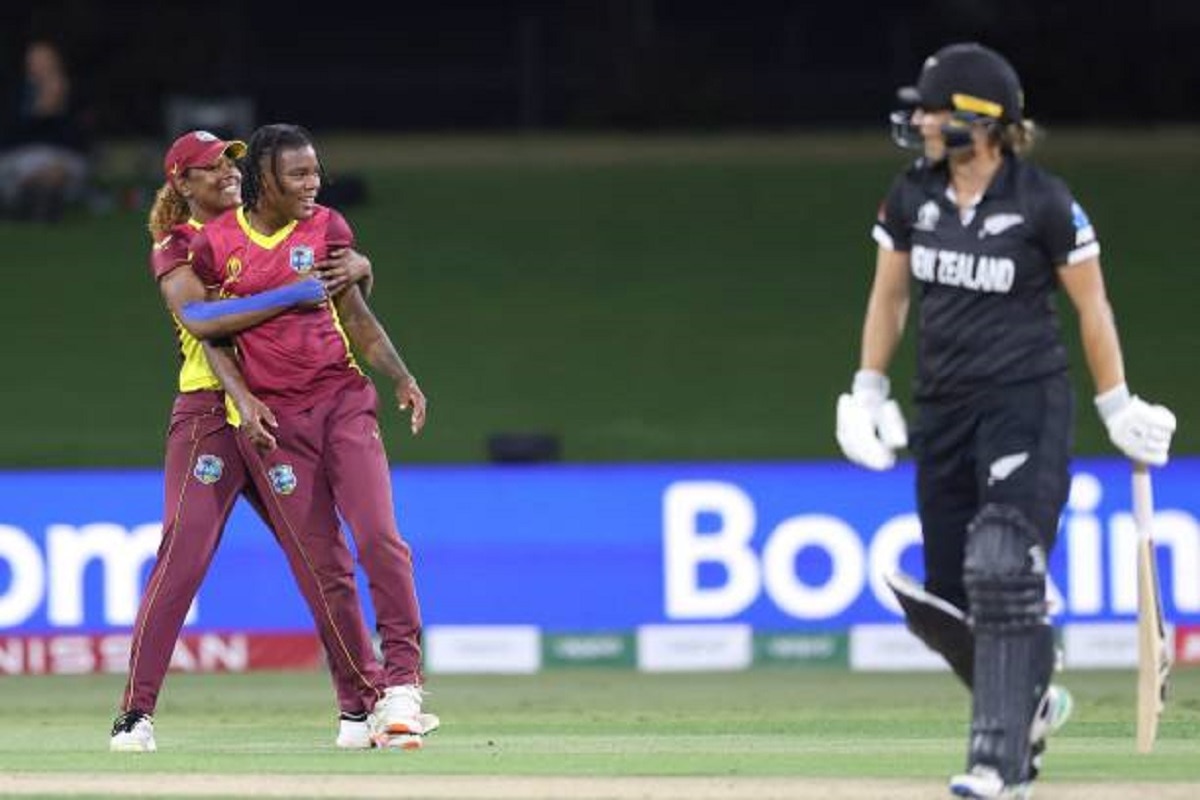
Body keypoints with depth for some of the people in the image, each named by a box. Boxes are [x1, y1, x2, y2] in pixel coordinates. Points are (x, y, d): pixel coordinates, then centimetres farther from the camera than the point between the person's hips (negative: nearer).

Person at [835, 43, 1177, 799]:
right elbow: (889, 295, 15)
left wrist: (1118, 407, 0)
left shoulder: (1045, 202, -11)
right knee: (942, 599, 5)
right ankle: (1029, 700, 33)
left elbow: (1091, 302, -2)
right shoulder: (913, 196, 3)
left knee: (1004, 569, -19)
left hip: (1029, 404, -6)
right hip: (944, 409, 6)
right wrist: (868, 391, 12)